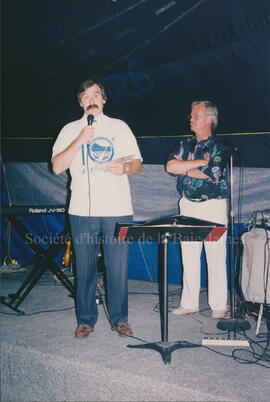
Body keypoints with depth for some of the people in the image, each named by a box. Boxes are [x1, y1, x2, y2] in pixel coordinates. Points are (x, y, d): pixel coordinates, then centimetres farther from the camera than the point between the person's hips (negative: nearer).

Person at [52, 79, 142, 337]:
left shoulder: (119, 127, 14)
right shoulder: (70, 130, 12)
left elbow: (137, 162, 11)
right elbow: (57, 167, 0)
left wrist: (126, 167, -12)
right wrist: (79, 141, -10)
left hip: (117, 210, 0)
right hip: (82, 210, 0)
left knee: (118, 267, 1)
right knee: (85, 267, 5)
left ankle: (119, 319, 16)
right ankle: (85, 319, 19)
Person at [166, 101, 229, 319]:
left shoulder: (219, 148, -1)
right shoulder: (184, 145, 13)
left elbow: (212, 174, -16)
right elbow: (170, 166, -4)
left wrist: (184, 167, -4)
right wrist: (200, 163, -9)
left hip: (213, 205, -4)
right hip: (188, 205, 4)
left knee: (216, 257, -1)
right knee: (189, 257, 7)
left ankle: (218, 306, 10)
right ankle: (189, 303, 18)